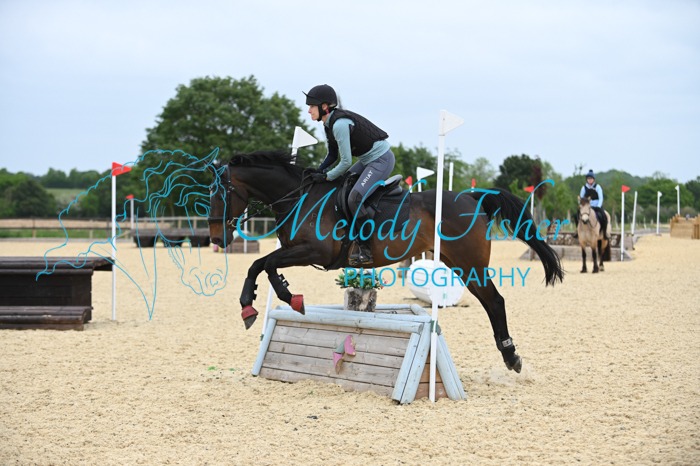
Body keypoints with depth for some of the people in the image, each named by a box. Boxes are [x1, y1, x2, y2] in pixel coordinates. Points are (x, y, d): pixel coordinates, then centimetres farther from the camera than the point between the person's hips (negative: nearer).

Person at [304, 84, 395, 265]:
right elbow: (332, 155, 17)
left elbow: (345, 162, -22)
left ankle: (365, 250, -17)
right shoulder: (329, 124, 7)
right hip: (368, 160, 11)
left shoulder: (340, 124, -23)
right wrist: (319, 171, 2)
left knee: (355, 197, -26)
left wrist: (326, 177, -11)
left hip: (381, 160, -11)